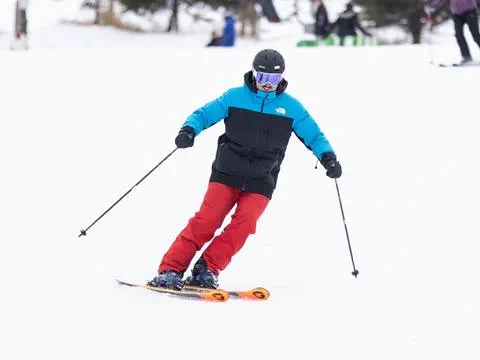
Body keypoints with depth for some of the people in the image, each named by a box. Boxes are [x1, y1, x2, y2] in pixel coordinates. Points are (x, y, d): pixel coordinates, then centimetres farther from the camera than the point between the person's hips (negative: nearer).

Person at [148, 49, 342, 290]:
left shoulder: (290, 107, 6)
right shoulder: (235, 97, 3)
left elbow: (313, 135, 11)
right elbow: (204, 114, 3)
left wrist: (328, 157, -6)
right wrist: (189, 130, -18)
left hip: (261, 181, 1)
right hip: (227, 173, -1)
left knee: (244, 222, -21)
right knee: (207, 219, -15)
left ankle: (207, 270, -13)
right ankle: (170, 270, -13)